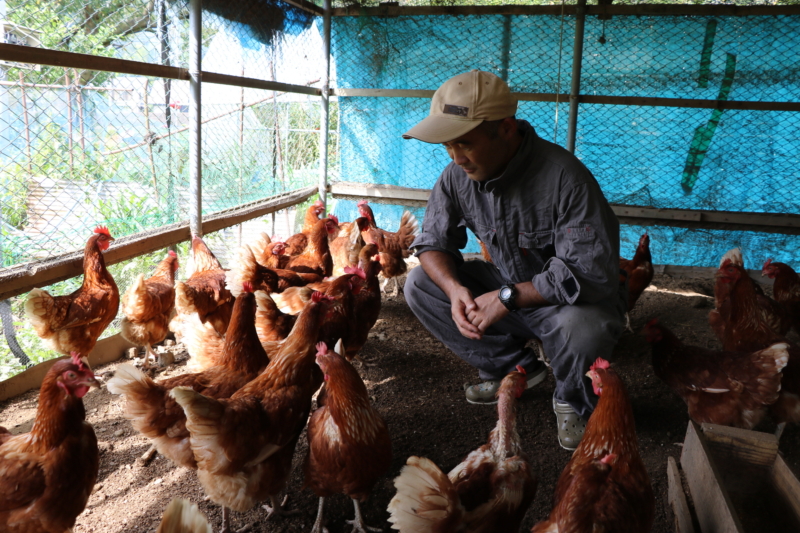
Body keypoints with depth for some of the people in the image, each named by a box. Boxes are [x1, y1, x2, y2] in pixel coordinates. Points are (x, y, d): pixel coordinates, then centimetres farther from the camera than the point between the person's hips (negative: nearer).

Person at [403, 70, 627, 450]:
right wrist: (454, 287, -24)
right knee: (419, 285, -9)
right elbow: (433, 241, -2)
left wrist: (507, 298, -33)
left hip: (569, 299, -6)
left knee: (582, 328, -41)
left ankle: (573, 403, 0)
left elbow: (591, 272, -32)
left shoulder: (563, 177, -29)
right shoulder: (457, 175, -10)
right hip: (507, 288, 6)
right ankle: (516, 367, 6)